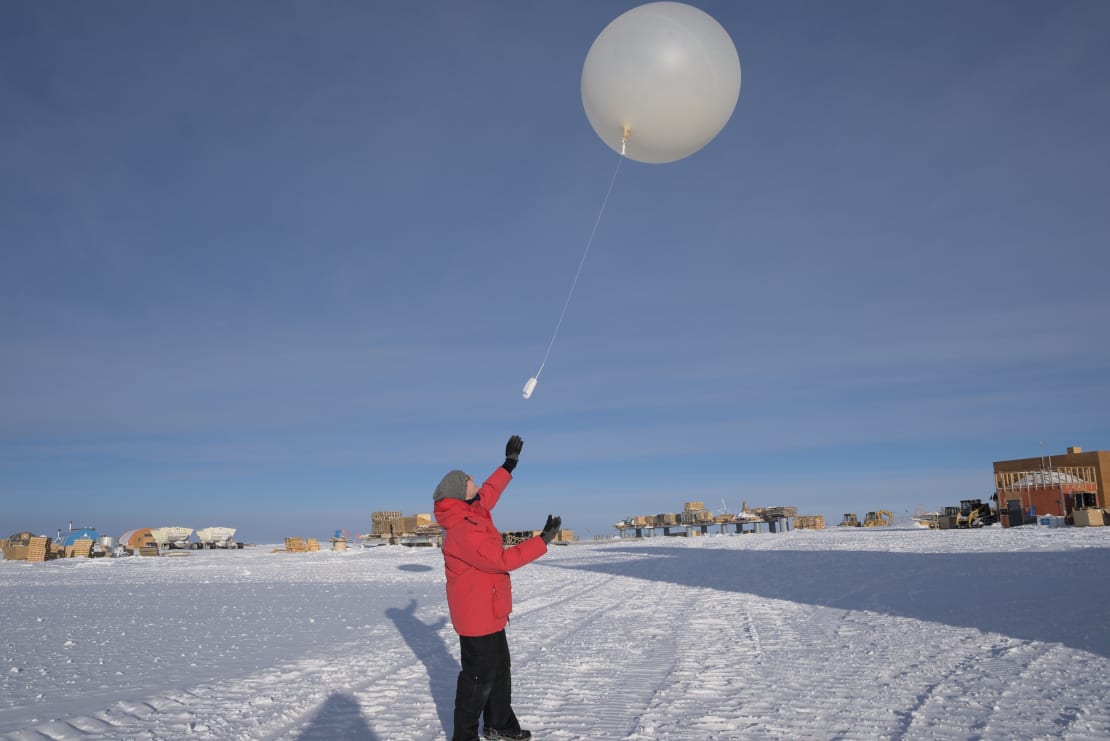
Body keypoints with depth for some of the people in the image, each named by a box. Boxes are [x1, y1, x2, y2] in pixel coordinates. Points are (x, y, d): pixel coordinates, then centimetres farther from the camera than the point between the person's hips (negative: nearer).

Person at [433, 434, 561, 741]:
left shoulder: (472, 513, 3)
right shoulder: (464, 531, -27)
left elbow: (489, 493, 23)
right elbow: (504, 559, -31)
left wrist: (509, 464, 24)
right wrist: (543, 540, -26)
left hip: (489, 614, 10)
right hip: (477, 616, -10)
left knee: (499, 669, 20)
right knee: (479, 676, 1)